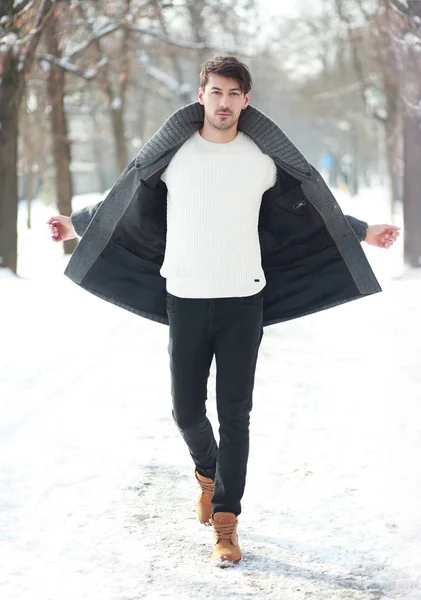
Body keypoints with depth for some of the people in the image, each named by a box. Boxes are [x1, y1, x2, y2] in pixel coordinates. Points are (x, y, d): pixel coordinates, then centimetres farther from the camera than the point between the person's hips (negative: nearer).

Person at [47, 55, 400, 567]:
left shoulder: (264, 158, 2)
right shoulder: (172, 153, 1)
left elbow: (312, 209, 14)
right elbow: (126, 203, 14)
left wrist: (363, 233, 15)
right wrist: (77, 225, 18)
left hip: (244, 301, 0)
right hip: (185, 300, 1)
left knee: (235, 414, -1)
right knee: (186, 410, 5)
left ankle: (225, 522, 7)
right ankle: (208, 473, 37)